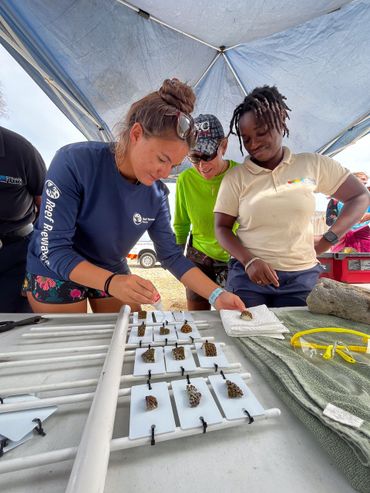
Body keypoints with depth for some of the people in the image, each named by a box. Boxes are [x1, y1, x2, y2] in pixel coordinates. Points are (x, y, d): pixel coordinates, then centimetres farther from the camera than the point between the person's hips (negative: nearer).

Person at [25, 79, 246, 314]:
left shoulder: (157, 193, -15)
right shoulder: (74, 161, -27)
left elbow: (171, 255, -12)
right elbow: (53, 249, -27)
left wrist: (217, 295, -20)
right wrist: (111, 283, -43)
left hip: (114, 273, 4)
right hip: (56, 274, -3)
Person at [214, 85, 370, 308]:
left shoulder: (312, 164, 2)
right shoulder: (235, 177, -1)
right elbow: (222, 228, -1)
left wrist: (328, 239, -2)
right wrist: (249, 261, -15)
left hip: (302, 277, 2)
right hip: (249, 275, -1)